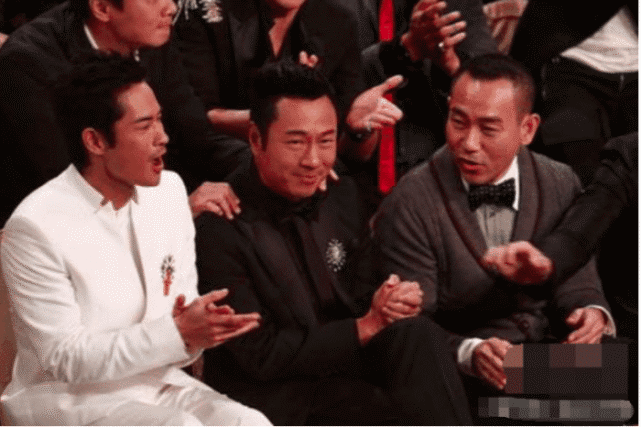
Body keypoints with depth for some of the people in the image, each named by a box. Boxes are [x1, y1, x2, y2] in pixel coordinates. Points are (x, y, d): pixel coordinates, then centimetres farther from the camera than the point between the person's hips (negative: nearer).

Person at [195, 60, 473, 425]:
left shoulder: (343, 196, 7)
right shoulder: (220, 228, -14)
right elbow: (262, 356, -14)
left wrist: (392, 304, -10)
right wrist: (366, 327, -15)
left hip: (345, 370, 6)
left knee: (417, 334, -23)